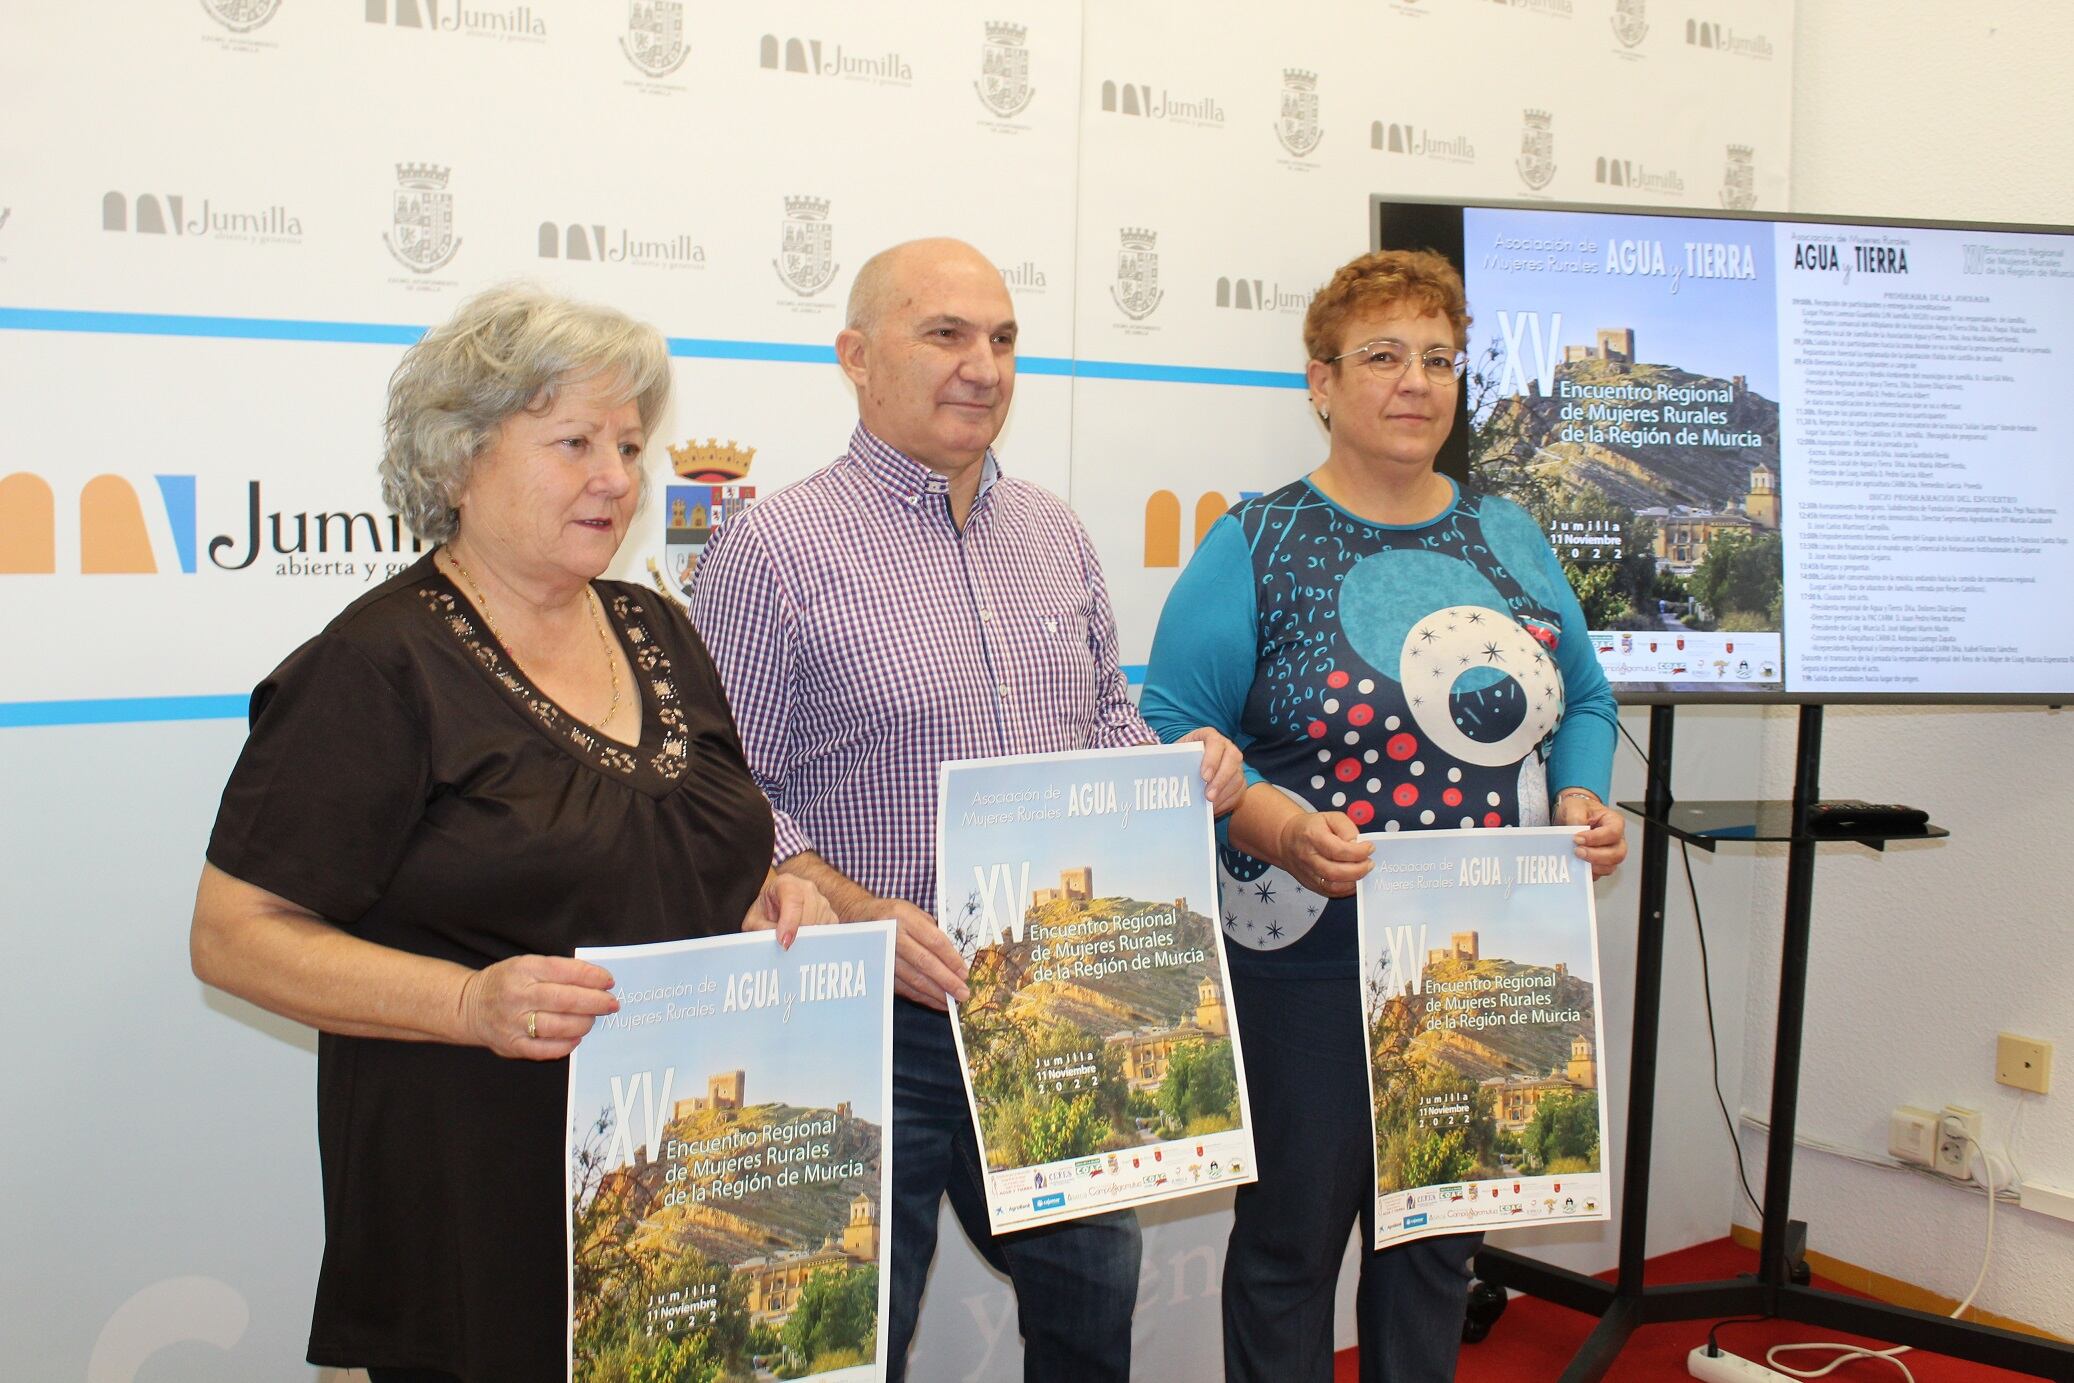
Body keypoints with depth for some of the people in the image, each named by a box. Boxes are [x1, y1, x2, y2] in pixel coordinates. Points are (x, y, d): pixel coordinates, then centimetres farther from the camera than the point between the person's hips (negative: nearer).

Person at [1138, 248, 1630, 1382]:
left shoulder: (1508, 536, 10)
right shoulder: (1255, 546, -5)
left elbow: (1584, 701, 16)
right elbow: (1171, 734, -9)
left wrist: (1582, 800, -3)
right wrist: (1272, 823, -25)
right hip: (1311, 961, -4)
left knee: (1440, 1242, 17)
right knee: (1291, 1243, 8)